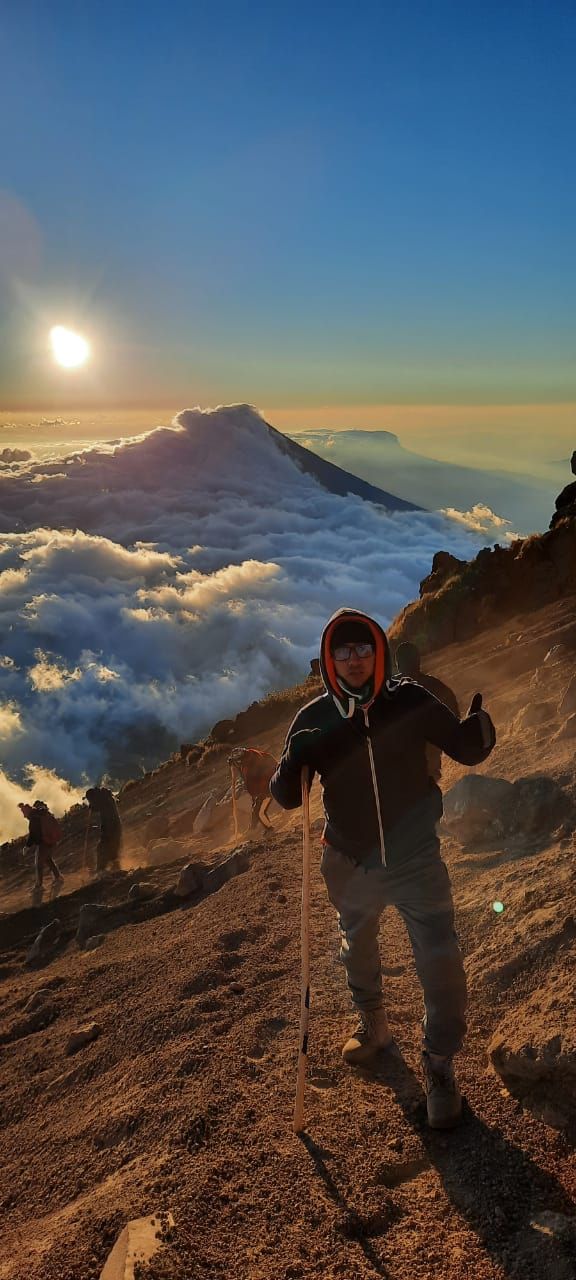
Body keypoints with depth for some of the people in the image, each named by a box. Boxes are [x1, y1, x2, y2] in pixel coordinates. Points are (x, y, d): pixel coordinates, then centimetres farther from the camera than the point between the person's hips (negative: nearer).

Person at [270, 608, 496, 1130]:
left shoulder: (410, 701, -14)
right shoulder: (315, 719, -9)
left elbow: (467, 750, -5)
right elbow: (286, 797, -6)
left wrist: (480, 725, -28)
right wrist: (294, 761, -28)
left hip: (415, 858, -2)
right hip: (350, 865, 3)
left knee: (441, 963, -5)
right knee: (358, 951, 24)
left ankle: (440, 1066, 22)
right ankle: (373, 1026, 54)